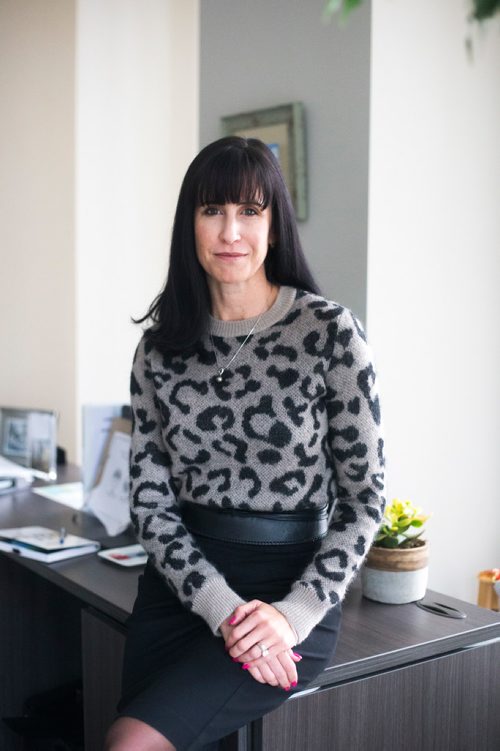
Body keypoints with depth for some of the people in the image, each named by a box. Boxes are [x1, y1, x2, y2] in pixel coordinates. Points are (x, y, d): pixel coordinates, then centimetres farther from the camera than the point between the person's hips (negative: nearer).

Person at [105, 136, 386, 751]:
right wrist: (222, 608, -13)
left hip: (289, 588, -4)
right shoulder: (160, 346, 3)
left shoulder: (329, 332, -8)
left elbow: (365, 499, -5)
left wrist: (295, 613, -15)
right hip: (179, 586, 4)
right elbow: (149, 498, 0)